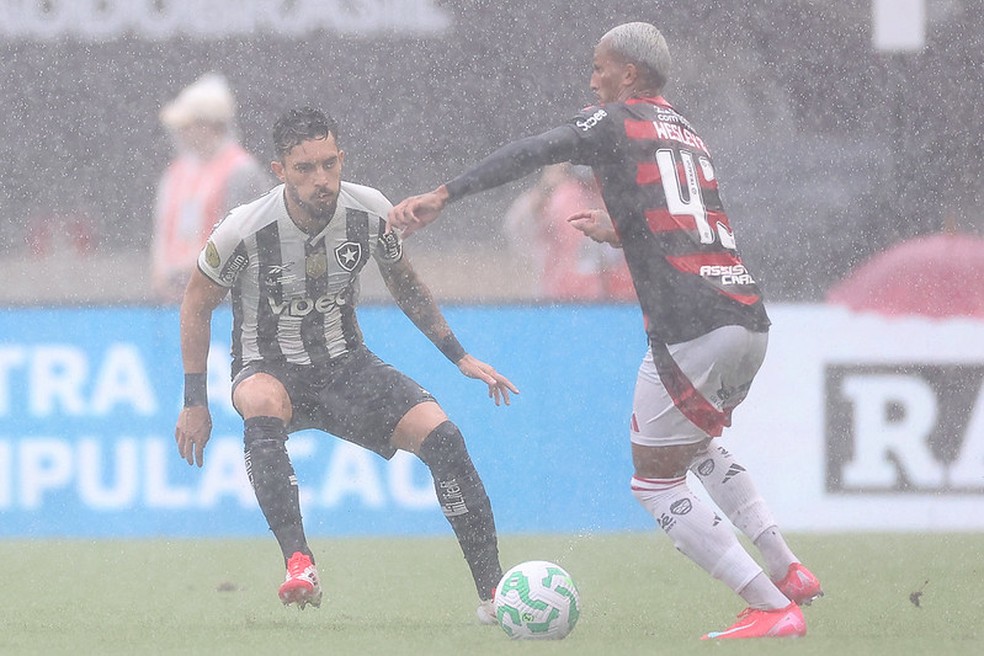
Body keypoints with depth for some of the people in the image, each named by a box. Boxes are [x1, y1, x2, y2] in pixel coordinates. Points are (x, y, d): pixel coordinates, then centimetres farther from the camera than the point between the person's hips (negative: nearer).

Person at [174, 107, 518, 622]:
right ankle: (298, 561, -47)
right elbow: (197, 303, -3)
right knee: (263, 402, -41)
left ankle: (493, 594, -12)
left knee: (440, 435, -19)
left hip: (346, 365, 3)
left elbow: (404, 284, 11)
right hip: (270, 369, -3)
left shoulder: (371, 212, -10)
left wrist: (459, 355, 9)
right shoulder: (246, 229, -20)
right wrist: (194, 403, -4)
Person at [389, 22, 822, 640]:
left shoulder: (614, 122, 5)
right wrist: (621, 231, 52)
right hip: (751, 318, 8)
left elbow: (534, 153, -11)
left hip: (691, 328, -8)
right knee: (698, 445, 32)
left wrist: (441, 196, -15)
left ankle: (772, 607, -6)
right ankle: (788, 570, 19)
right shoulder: (691, 135, 25)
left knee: (655, 481, 4)